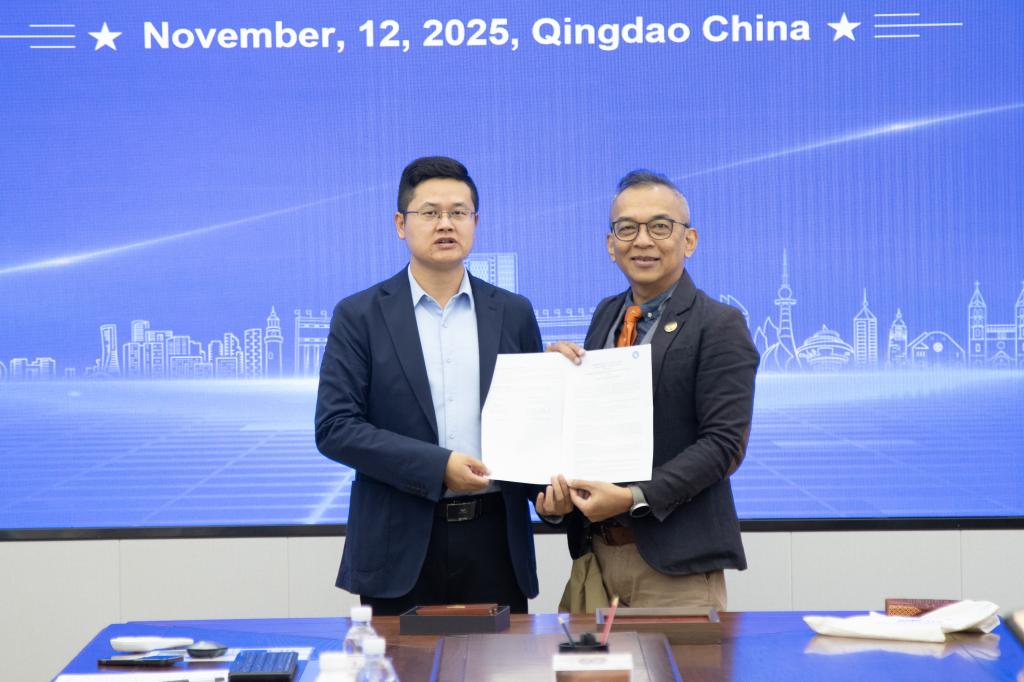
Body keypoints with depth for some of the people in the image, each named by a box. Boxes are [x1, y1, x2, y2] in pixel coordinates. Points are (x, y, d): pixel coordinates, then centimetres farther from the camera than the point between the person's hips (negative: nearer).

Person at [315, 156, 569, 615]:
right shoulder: (360, 316, 1)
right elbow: (335, 428, -6)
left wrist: (548, 484, -10)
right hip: (400, 549, -2)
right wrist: (438, 467, -15)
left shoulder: (513, 314, 9)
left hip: (495, 542, 2)